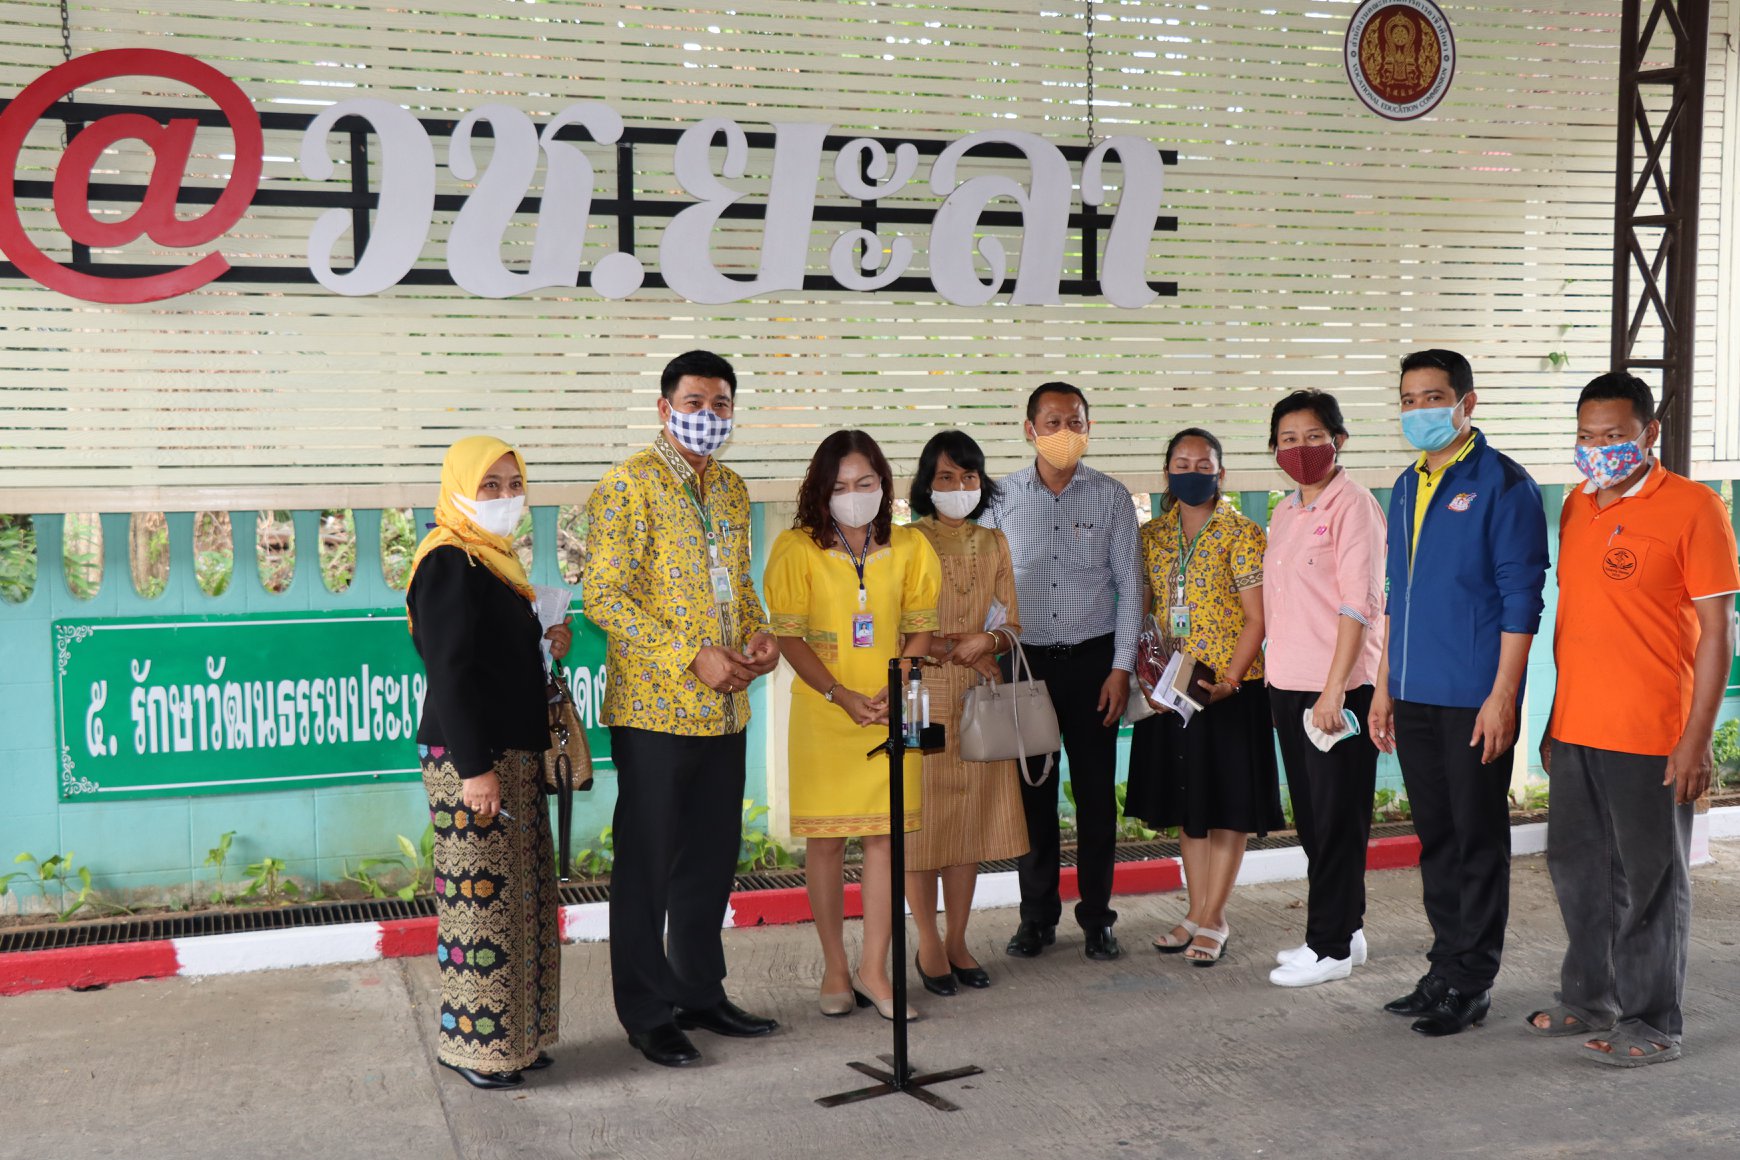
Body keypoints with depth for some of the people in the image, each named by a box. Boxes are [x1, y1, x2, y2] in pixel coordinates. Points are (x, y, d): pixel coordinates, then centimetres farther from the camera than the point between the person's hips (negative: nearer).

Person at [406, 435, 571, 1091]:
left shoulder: (491, 559, 17)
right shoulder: (449, 564, -13)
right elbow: (450, 672, -19)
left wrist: (546, 644, 8)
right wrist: (474, 767, -22)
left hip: (513, 755, 10)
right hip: (470, 760, -10)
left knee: (522, 898, 13)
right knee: (480, 897, -5)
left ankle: (514, 1036, 22)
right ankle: (474, 1045, 6)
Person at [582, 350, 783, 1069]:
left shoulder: (731, 488, 13)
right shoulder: (628, 486, -10)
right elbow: (602, 596, -16)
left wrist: (759, 634, 1)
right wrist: (691, 658, -20)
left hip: (724, 710, 7)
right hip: (654, 709, -7)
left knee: (712, 859, 15)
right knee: (647, 866, 4)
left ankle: (702, 993, 29)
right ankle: (649, 1014, 16)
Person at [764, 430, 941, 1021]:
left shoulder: (908, 548, 5)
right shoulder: (796, 549, -3)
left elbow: (920, 629, 7)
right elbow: (789, 637, -5)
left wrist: (894, 690, -9)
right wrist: (841, 696, -14)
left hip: (893, 711, 2)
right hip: (822, 714, -2)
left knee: (886, 835, 0)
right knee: (825, 839, 4)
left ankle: (873, 968, 10)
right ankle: (835, 968, 17)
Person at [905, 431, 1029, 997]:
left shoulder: (994, 545, 11)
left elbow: (1013, 626, 11)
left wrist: (986, 641, -10)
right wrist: (950, 650, -14)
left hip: (980, 697, 4)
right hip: (922, 696, -4)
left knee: (971, 817, 7)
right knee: (921, 817, -1)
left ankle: (958, 940, 18)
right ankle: (929, 944, 11)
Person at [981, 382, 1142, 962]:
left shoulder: (1112, 496, 3)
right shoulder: (1002, 497, 4)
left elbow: (1129, 586, 3)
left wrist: (1122, 668, -4)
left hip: (1093, 659, 0)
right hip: (1024, 659, 1)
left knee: (1096, 792, 3)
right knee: (1032, 790, 5)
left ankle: (1097, 917, 15)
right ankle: (1037, 916, 16)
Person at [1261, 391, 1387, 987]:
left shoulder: (1353, 506, -10)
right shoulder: (1285, 513, 15)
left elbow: (1359, 603, -16)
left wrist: (1334, 689, -21)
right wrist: (1275, 672, 13)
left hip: (1338, 688, -8)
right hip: (1287, 685, 8)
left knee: (1336, 818, 0)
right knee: (1310, 816, 14)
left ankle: (1332, 947, 9)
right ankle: (1343, 930, 26)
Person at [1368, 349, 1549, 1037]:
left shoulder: (1502, 484, -8)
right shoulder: (1406, 487, 14)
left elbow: (1521, 599, -11)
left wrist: (1502, 697, -16)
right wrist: (1384, 685, 16)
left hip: (1473, 699, -7)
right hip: (1415, 697, 7)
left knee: (1478, 842, 2)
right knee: (1436, 838, 13)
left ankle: (1472, 985, 11)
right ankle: (1446, 968, 24)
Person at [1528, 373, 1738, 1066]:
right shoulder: (1577, 506, 11)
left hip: (1650, 739, -7)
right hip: (1575, 732, 7)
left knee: (1648, 880, 3)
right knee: (1578, 869, 15)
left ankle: (1652, 1025, 16)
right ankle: (1589, 1001, 31)